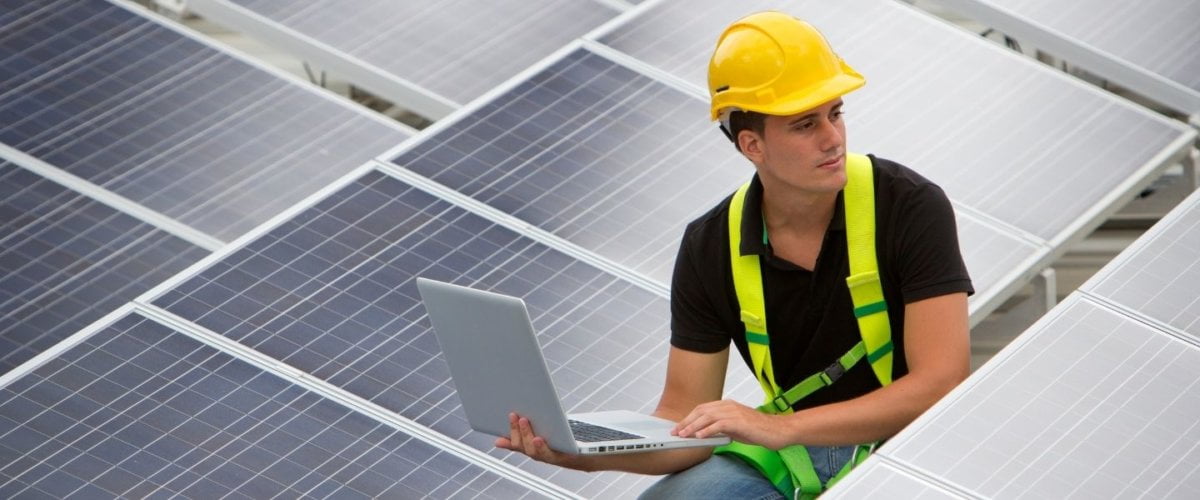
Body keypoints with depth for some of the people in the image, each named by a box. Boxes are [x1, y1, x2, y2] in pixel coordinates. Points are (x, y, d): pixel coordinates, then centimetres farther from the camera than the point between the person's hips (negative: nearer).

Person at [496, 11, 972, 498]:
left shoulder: (910, 207, -15)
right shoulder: (710, 249, -4)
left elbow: (941, 384, -20)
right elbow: (686, 423, -2)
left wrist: (782, 427, -29)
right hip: (791, 457, 4)